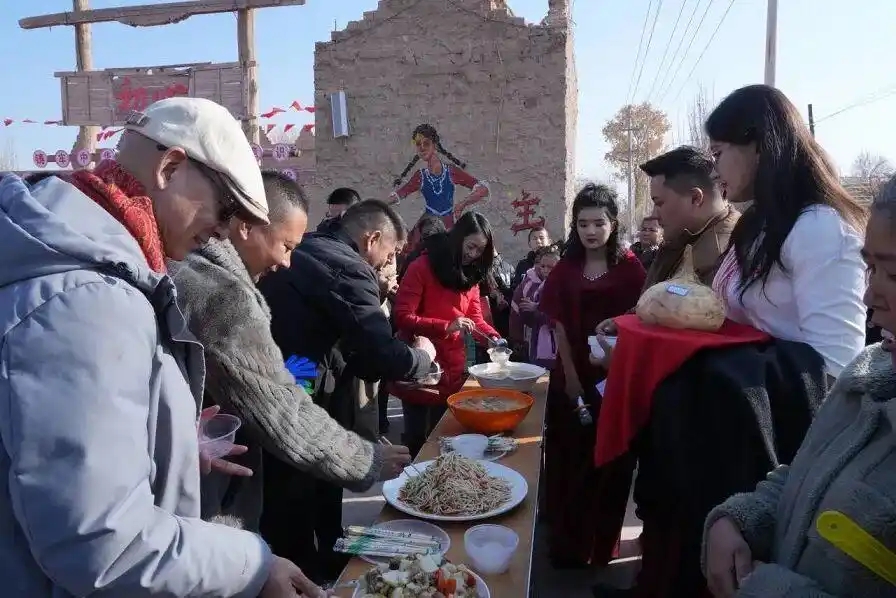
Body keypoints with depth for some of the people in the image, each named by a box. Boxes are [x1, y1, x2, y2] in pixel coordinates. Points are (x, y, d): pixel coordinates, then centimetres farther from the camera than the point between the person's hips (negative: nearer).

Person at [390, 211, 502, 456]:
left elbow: (475, 318, 7)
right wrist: (446, 327, -30)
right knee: (417, 436, 6)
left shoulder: (470, 274, 7)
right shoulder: (423, 267, -14)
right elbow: (402, 317, -20)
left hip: (452, 369, 6)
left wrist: (494, 339, -13)